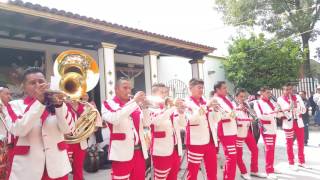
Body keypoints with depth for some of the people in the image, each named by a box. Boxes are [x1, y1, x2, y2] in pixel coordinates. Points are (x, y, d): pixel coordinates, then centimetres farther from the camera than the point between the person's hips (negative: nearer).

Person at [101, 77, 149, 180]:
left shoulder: (134, 104, 14)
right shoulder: (108, 104, -2)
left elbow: (146, 122, 5)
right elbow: (115, 119, -23)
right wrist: (134, 101, -21)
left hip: (139, 151, 5)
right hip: (122, 153, -5)